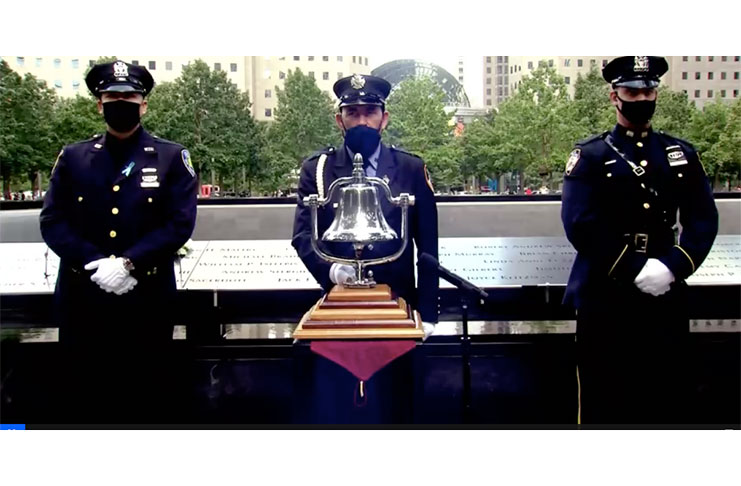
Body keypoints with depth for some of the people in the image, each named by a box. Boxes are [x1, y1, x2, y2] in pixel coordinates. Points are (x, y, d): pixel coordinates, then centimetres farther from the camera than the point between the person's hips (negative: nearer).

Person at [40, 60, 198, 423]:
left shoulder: (172, 158, 2)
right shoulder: (73, 157, 8)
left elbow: (181, 223, -7)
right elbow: (52, 222, 2)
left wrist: (128, 263, -17)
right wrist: (95, 264, -13)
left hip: (147, 300, -2)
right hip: (82, 299, 2)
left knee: (142, 396, 10)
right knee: (89, 396, 12)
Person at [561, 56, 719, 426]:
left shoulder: (682, 154, 9)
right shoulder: (590, 156, -3)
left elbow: (704, 221, 3)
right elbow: (580, 225, -14)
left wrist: (673, 267, -14)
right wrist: (635, 270, -18)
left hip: (666, 292, 4)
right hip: (604, 295, -3)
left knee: (667, 397, 13)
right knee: (603, 400, 6)